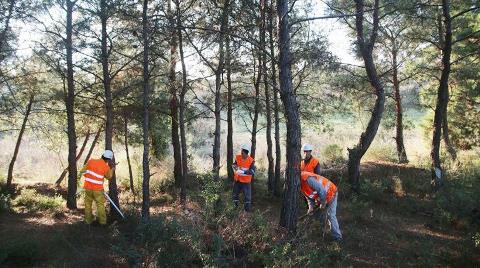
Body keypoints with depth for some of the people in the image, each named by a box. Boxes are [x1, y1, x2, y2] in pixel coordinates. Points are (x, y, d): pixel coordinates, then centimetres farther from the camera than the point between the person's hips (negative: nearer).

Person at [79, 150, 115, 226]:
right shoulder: (107, 167, -9)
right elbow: (108, 177, 8)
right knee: (100, 205, 7)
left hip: (88, 187, 3)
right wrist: (112, 169, 14)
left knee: (88, 204, 15)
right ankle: (102, 222, 10)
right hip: (98, 189, -2)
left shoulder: (91, 161, -5)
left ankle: (88, 220, 20)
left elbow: (82, 171, 2)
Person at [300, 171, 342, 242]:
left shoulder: (307, 178, -34)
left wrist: (323, 203, -19)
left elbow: (322, 190, -33)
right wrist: (311, 207, -5)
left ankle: (337, 237, 0)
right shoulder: (300, 182, -2)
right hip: (321, 196, 10)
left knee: (331, 216, -9)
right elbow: (309, 195, 8)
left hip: (330, 193, -9)